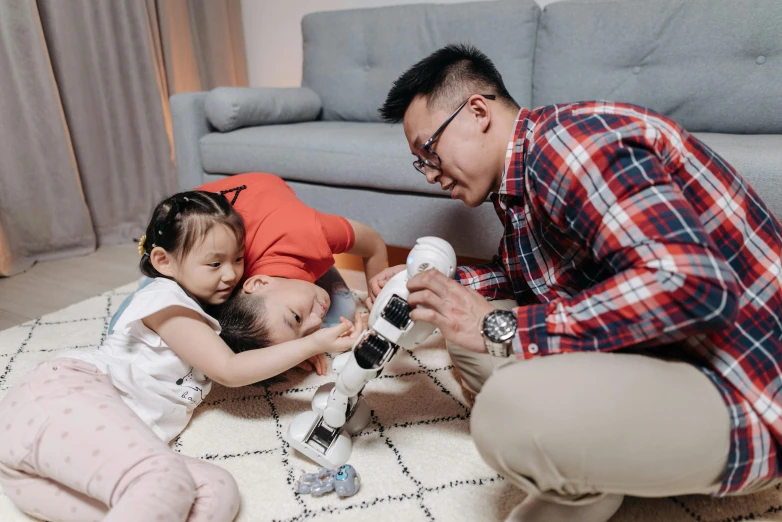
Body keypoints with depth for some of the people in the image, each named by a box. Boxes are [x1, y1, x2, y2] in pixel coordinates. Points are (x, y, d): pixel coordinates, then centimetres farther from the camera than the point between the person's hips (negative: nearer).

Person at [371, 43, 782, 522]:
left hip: (743, 389, -9)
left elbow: (689, 284, -32)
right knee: (466, 330, 7)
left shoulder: (570, 138, -22)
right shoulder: (520, 177, 8)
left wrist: (500, 327, -25)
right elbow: (522, 274, 21)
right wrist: (438, 285, 6)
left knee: (513, 414, -33)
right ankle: (588, 472, 6)